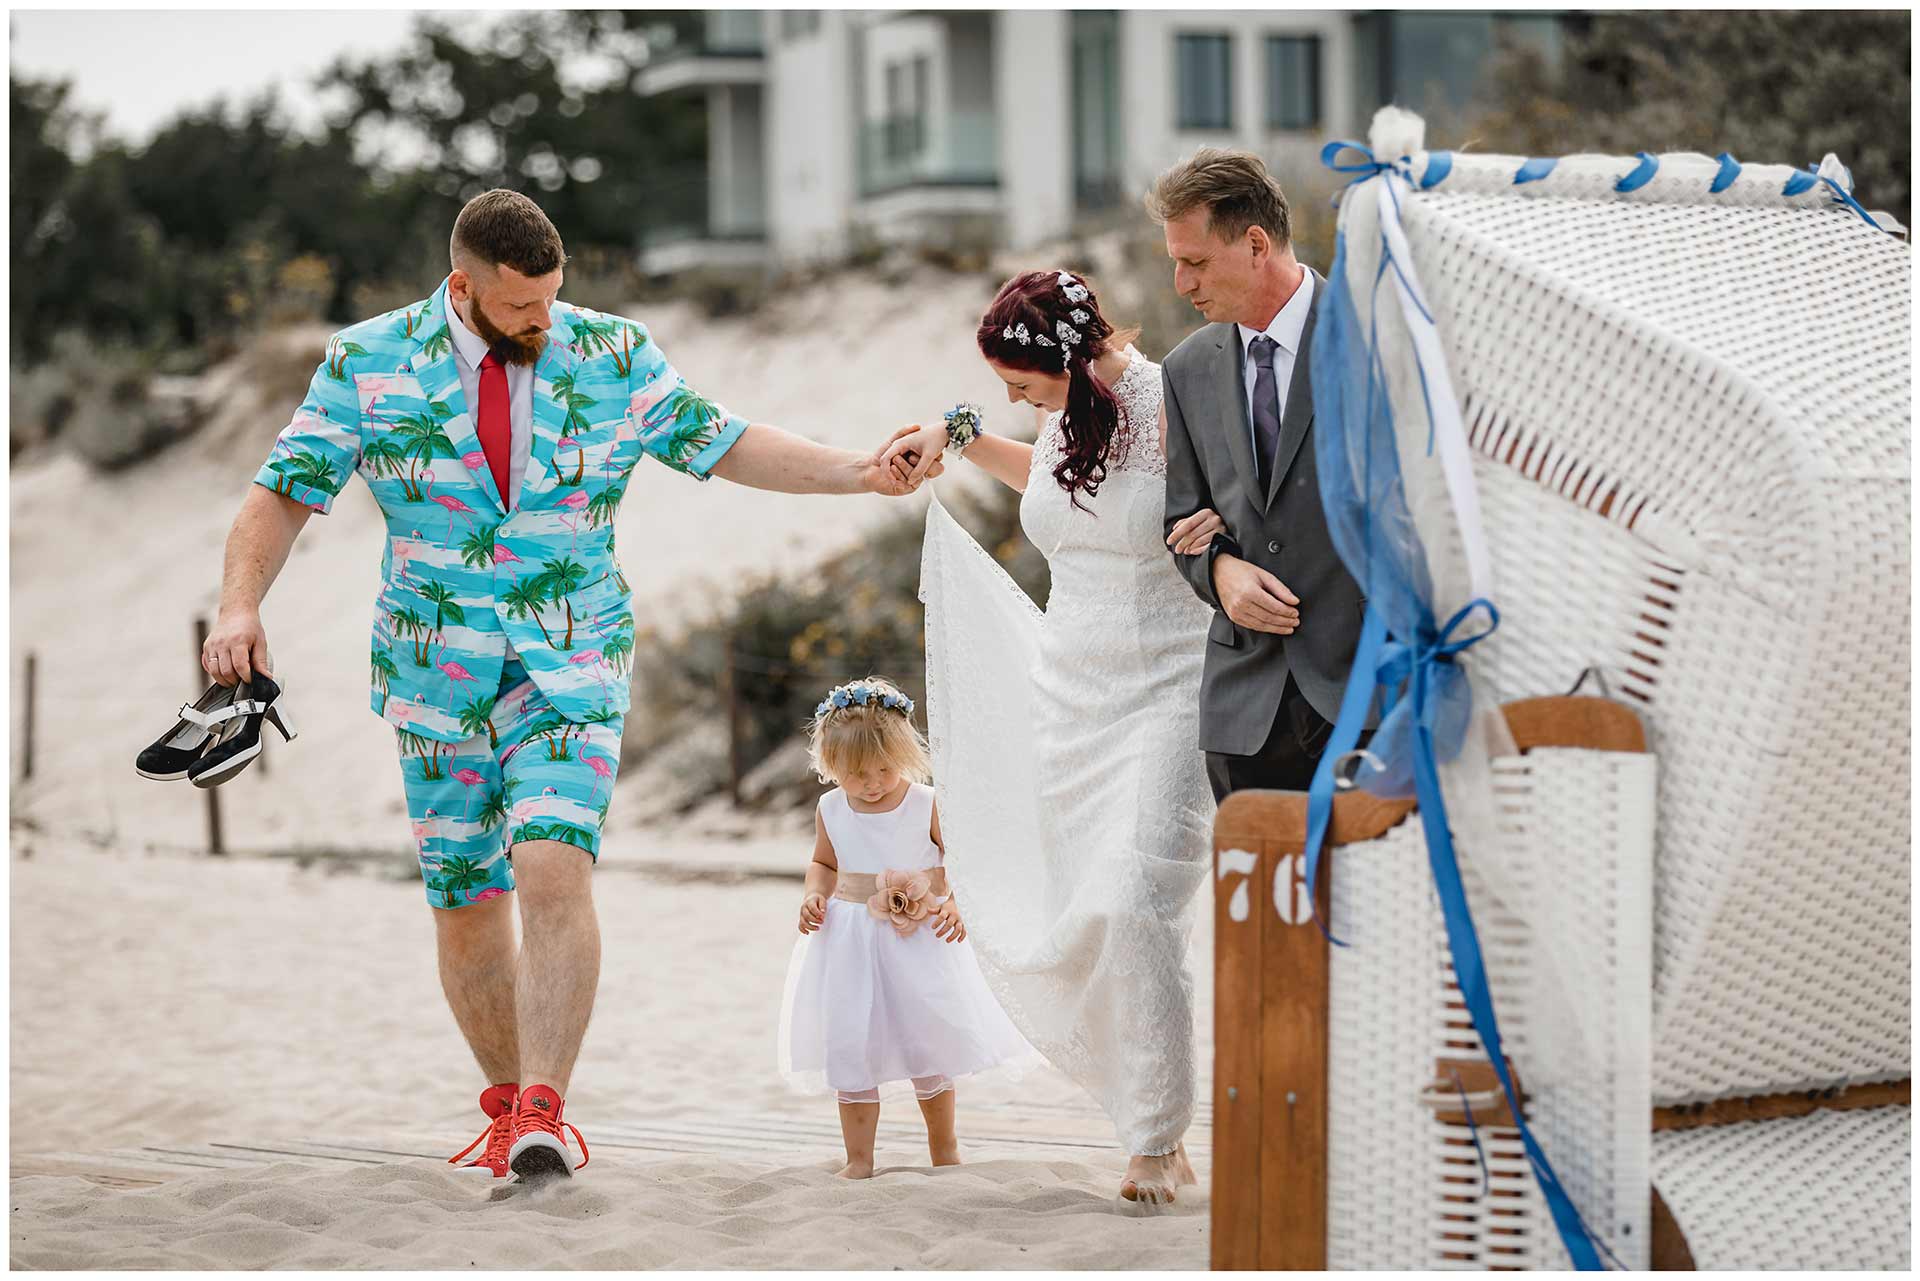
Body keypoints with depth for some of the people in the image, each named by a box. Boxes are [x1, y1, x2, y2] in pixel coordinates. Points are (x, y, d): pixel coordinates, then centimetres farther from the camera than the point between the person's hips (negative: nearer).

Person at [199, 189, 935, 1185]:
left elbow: (726, 446, 7)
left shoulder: (611, 356, 0)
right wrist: (239, 607, -17)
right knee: (466, 905, 7)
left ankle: (543, 1116, -23)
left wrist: (860, 472, -5)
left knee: (554, 869, -21)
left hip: (572, 667, -1)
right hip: (438, 673, 1)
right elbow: (282, 494, -1)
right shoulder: (367, 364, -2)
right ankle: (508, 1104, 27)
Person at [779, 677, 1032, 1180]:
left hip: (919, 942, -2)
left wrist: (955, 903, -19)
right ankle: (858, 1157, 11)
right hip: (850, 943, 2)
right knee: (850, 1048, 0)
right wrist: (814, 895, -2)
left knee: (929, 1044, 5)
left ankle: (944, 1148, 24)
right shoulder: (831, 811, 1)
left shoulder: (928, 806, -8)